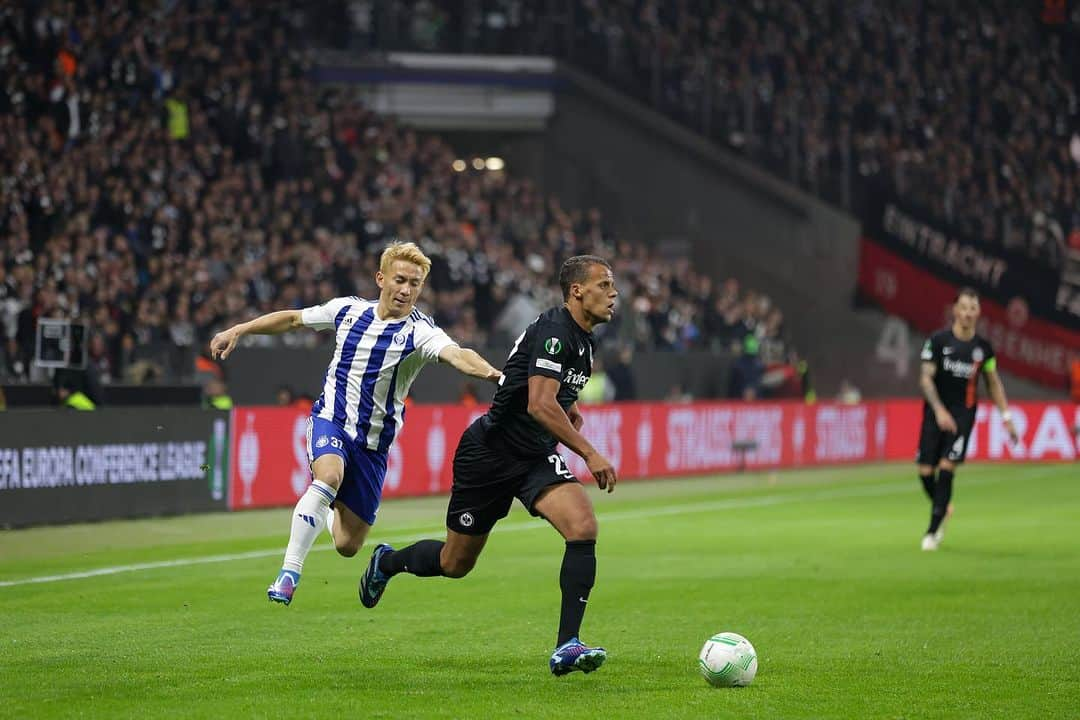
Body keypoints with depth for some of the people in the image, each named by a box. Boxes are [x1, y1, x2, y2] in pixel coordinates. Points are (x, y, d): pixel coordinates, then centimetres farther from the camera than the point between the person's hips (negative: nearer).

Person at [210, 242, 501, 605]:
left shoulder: (419, 331, -13)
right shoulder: (349, 310, -1)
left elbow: (457, 355, -34)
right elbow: (292, 318, 15)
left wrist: (492, 373, -55)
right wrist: (239, 330, 12)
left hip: (372, 442, 0)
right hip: (330, 420, 0)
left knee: (347, 545, 2)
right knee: (329, 476, -35)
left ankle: (327, 510, 40)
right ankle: (289, 572, -29)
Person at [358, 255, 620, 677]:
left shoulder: (584, 341, 9)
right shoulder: (553, 331, -20)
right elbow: (539, 405, -31)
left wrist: (569, 413, 9)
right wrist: (589, 454, -30)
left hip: (537, 458, 7)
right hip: (490, 454, -7)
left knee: (583, 526, -21)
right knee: (455, 563, 7)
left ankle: (567, 646, -21)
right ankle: (387, 562, 41)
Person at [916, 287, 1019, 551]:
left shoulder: (982, 347, 2)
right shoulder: (938, 340, -5)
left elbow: (994, 383, 14)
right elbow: (926, 378, -7)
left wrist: (1006, 416, 9)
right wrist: (939, 411, -20)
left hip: (963, 414, 0)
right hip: (936, 412, 0)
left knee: (947, 468, -14)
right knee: (926, 472, -3)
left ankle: (932, 531, -7)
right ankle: (943, 508, 30)